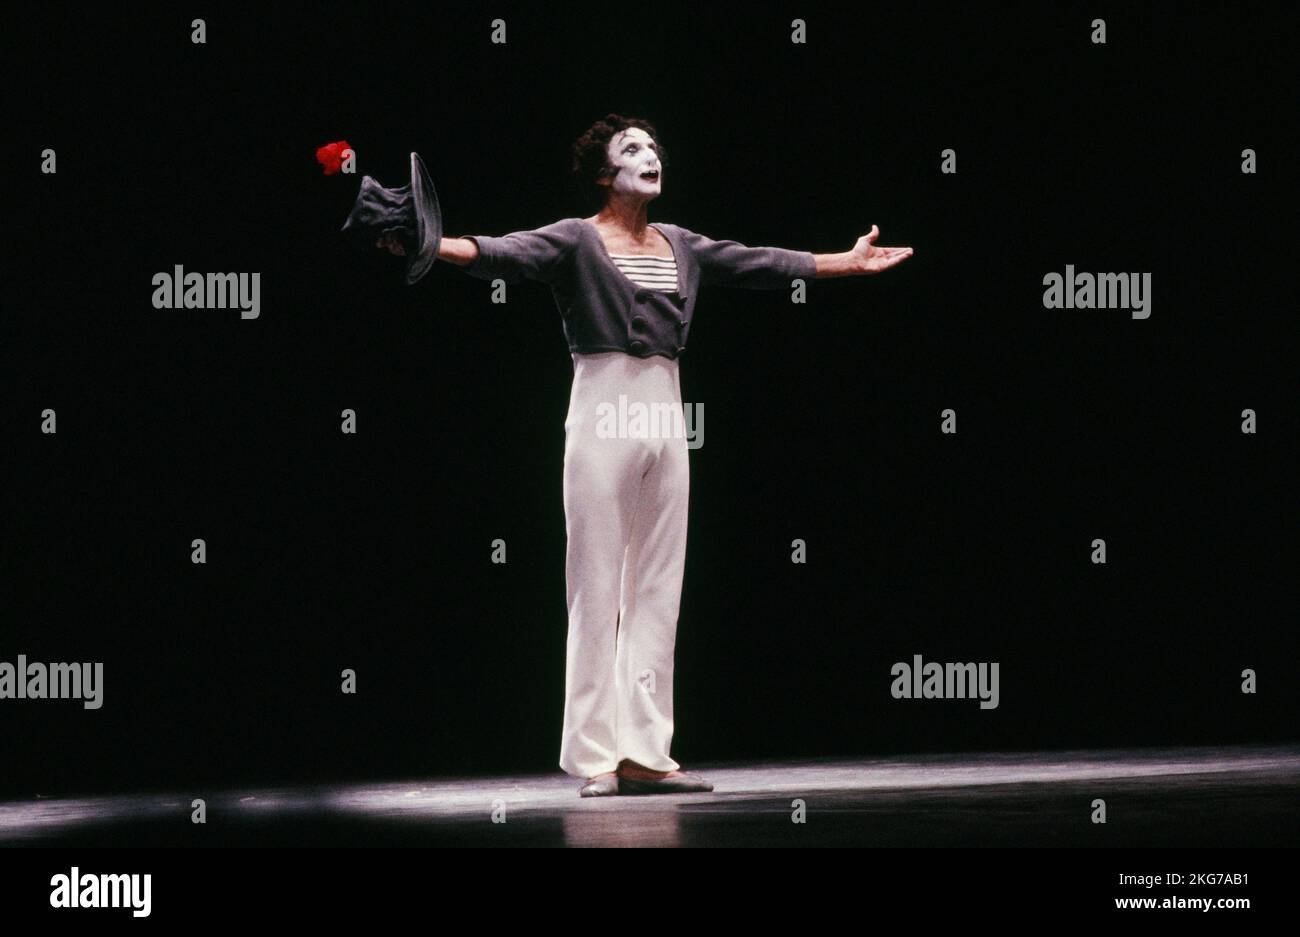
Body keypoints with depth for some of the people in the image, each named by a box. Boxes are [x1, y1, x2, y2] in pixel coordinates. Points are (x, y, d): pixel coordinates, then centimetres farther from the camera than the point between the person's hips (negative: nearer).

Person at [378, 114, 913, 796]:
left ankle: (644, 753, 7)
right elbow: (507, 254, -18)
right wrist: (433, 246, -37)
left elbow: (760, 264, 24)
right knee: (597, 589, -6)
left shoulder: (680, 246, 16)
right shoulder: (576, 241, -2)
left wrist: (846, 263, 31)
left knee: (658, 592, 5)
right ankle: (594, 757, -5)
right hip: (603, 418, -6)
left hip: (666, 420, 6)